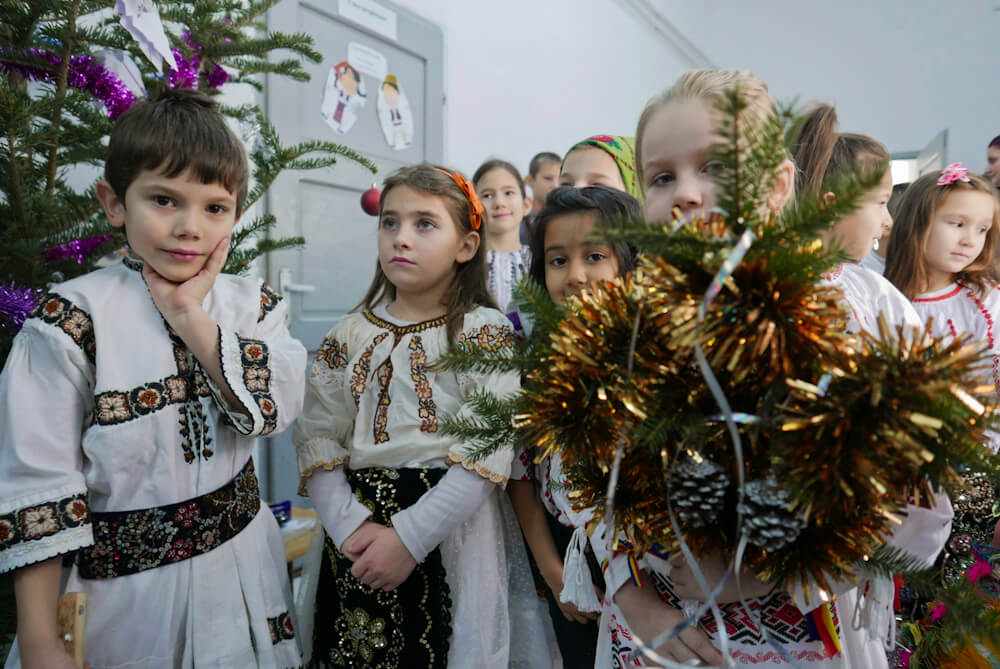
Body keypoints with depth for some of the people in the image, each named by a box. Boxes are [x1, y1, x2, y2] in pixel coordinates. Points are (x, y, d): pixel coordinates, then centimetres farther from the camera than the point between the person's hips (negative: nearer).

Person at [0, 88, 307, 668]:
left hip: (239, 571, 4)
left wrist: (190, 316, -21)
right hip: (119, 591, -3)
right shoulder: (71, 319, -13)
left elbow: (278, 407, -16)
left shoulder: (255, 305, -1)